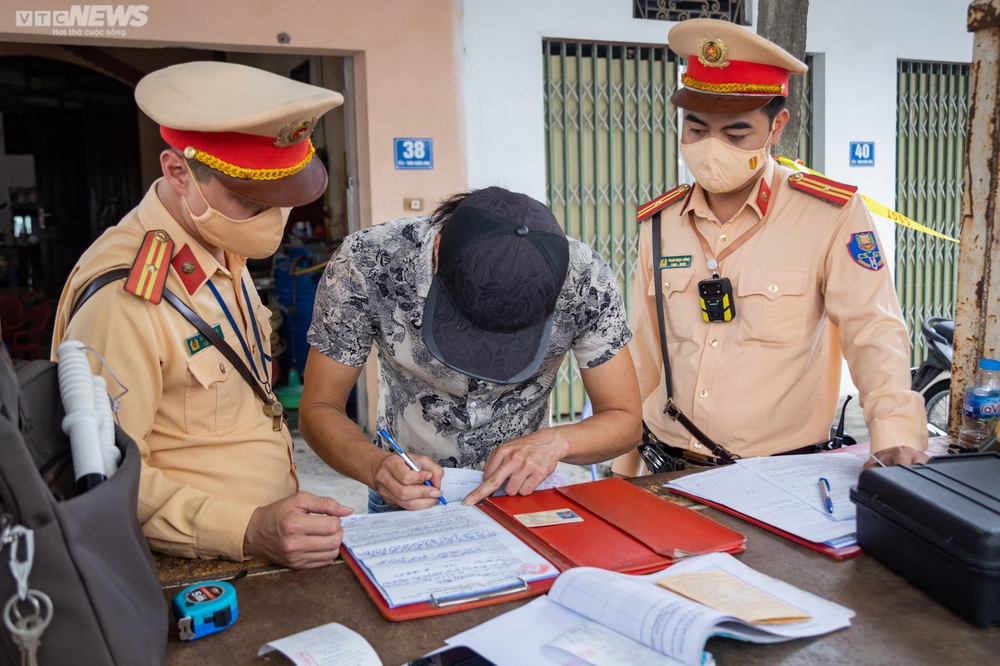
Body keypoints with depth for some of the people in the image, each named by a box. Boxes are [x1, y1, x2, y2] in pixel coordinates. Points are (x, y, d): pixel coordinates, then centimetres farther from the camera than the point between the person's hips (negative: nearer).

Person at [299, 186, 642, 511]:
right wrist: (376, 466, -32)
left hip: (523, 490, 0)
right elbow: (318, 408, -13)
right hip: (408, 492, 0)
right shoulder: (365, 262, -23)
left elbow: (625, 419, -10)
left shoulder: (582, 276, -21)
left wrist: (555, 442, -29)